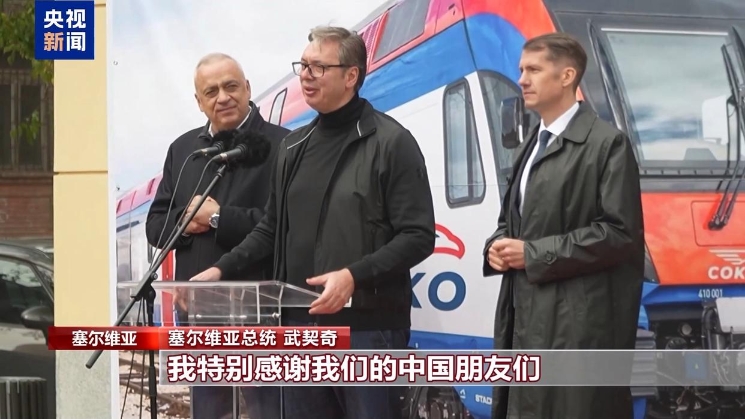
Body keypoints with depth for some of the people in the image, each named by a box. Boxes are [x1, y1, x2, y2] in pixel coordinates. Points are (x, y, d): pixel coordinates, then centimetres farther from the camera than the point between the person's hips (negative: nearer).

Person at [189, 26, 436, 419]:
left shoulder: (391, 142, -5)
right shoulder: (294, 146, 15)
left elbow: (418, 236, -11)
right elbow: (272, 228, 22)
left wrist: (354, 275, -23)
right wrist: (222, 269, 9)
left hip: (367, 327, -6)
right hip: (301, 324, 6)